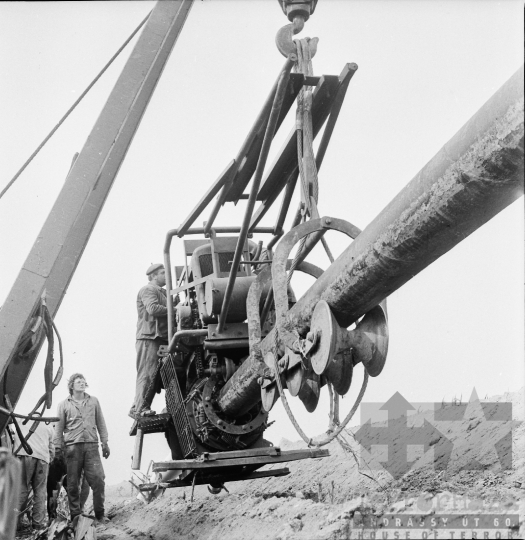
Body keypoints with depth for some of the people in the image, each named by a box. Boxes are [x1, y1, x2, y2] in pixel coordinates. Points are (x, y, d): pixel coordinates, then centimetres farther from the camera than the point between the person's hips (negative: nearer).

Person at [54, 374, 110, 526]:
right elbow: (59, 427, 10)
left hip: (91, 446, 1)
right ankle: (75, 514, 6)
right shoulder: (64, 404, 10)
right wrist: (57, 446, 2)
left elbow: (101, 423, 15)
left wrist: (105, 443, 10)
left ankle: (99, 514, -1)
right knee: (72, 483, -2)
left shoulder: (93, 401, 15)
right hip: (72, 446, -1)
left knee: (98, 479, -8)